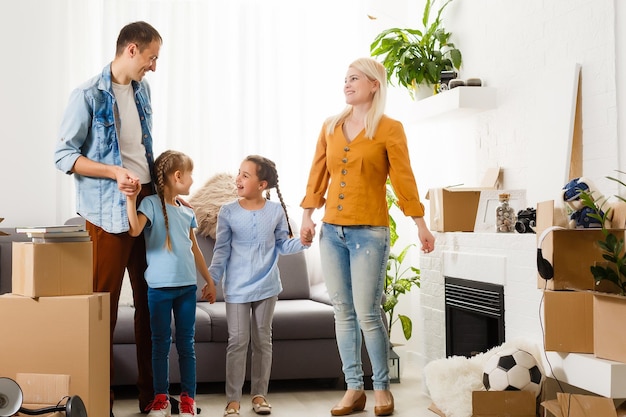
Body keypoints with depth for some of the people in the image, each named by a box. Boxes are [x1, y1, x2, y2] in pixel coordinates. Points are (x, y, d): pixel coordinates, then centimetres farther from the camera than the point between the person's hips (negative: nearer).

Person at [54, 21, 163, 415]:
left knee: (150, 300, 9)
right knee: (104, 304, 0)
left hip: (147, 201, 7)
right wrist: (115, 172, -19)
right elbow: (64, 155, -9)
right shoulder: (89, 95, -9)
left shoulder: (142, 90, 11)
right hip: (108, 210, -7)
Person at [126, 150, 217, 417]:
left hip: (187, 286, 5)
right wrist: (131, 198, -31)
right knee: (161, 344, 4)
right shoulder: (151, 204, -6)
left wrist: (209, 280, 21)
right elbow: (134, 230, -23)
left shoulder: (187, 212, 12)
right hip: (160, 287, -5)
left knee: (186, 344, 7)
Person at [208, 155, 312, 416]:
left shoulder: (276, 211, -2)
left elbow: (282, 245, 8)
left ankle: (259, 394, 21)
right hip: (237, 287, -2)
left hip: (267, 286, 2)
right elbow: (222, 250, -1)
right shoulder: (228, 212, -5)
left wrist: (302, 242, -10)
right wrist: (212, 280, -7)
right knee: (237, 341, -2)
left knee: (263, 340, 10)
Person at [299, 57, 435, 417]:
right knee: (343, 312, 7)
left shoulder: (390, 129, -2)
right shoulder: (331, 127, 11)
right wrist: (308, 215, 7)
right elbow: (318, 175, 12)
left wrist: (421, 226, -4)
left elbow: (404, 179, -3)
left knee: (367, 314, -5)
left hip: (369, 232, -5)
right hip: (332, 231, 5)